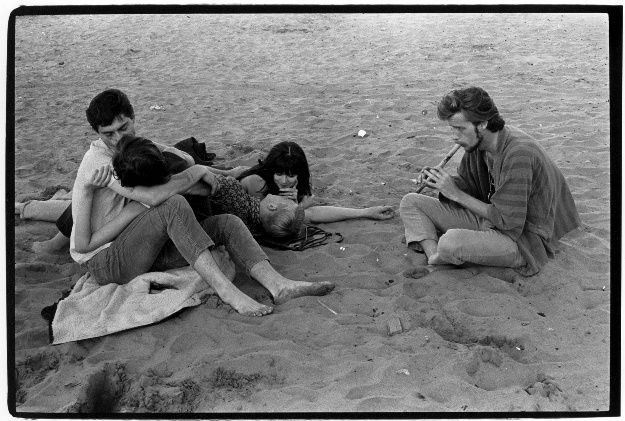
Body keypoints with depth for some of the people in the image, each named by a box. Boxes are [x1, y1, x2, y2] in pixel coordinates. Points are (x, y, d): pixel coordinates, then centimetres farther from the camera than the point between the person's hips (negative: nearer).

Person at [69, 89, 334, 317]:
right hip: (106, 262, -7)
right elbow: (153, 197, -29)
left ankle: (277, 285, -29)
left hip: (143, 251, 7)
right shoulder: (99, 161, -16)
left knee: (227, 223, -11)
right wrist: (196, 172, -16)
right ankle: (226, 290, -38)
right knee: (174, 206, -33)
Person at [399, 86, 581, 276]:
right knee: (410, 202, 1)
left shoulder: (518, 153, -27)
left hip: (523, 238, -9)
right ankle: (434, 259, -18)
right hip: (488, 216, 9)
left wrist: (457, 194, -21)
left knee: (451, 241, -38)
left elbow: (508, 222, -26)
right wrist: (440, 183, -10)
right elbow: (468, 185, 13)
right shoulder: (476, 144, -2)